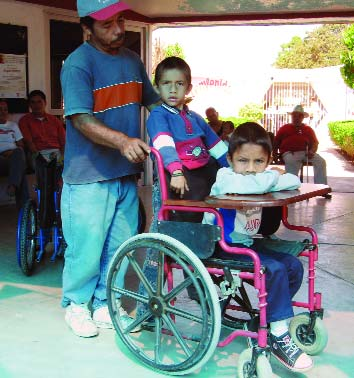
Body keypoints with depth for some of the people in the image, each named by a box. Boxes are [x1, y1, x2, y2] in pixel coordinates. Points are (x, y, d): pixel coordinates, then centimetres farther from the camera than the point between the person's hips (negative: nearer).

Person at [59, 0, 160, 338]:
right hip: (88, 177, -6)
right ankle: (76, 305, 23)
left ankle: (105, 306, 28)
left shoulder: (132, 60, 11)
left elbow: (153, 101, 22)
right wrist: (122, 141, -37)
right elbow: (81, 119, -23)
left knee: (120, 247, 12)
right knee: (86, 247, 1)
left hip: (126, 173, 7)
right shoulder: (78, 65, -12)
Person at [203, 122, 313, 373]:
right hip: (221, 247, -9)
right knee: (274, 270, -23)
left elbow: (294, 181, -4)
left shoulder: (264, 176, 3)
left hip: (247, 242, 9)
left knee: (293, 266, 3)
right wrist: (272, 177, -22)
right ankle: (279, 337, -11)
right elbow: (244, 185, -42)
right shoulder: (226, 177, -20)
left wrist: (272, 178, -20)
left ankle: (267, 319, 16)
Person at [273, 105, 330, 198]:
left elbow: (314, 143, 14)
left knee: (321, 161, -23)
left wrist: (311, 151, -9)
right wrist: (274, 152, -4)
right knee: (292, 162, -39)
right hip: (289, 153, -2)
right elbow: (276, 142, 16)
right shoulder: (284, 128, 24)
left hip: (305, 152, 2)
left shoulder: (308, 129, 25)